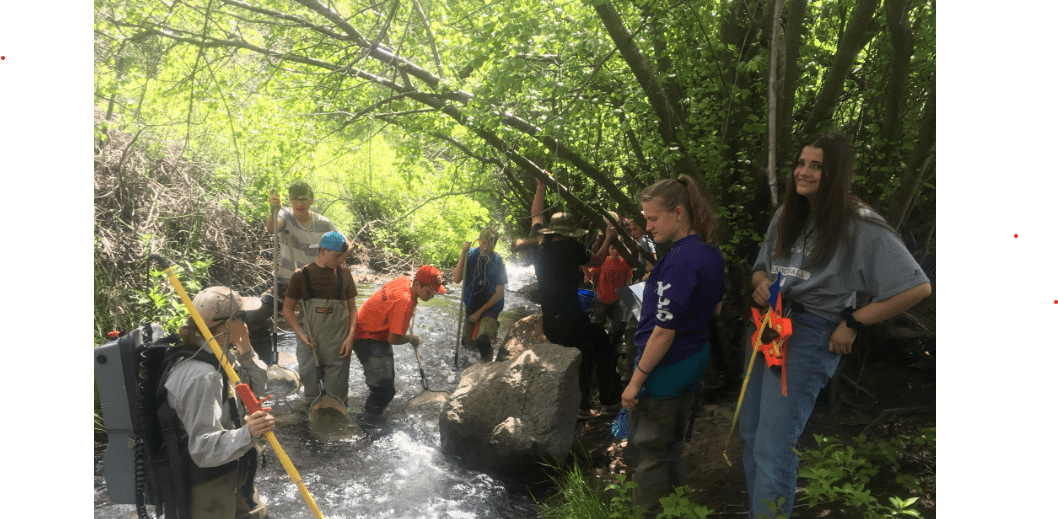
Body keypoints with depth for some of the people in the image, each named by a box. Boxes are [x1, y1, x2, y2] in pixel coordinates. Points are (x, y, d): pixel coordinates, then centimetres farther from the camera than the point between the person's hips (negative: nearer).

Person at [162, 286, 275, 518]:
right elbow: (204, 448, -35)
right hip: (208, 491, -9)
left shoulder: (220, 357, -2)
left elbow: (256, 389, 10)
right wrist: (247, 435, -51)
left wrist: (246, 355, -6)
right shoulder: (200, 376, -31)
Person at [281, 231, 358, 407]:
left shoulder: (344, 274, 7)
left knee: (337, 393, 3)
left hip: (337, 343, 1)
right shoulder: (301, 275, 1)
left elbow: (352, 308, 10)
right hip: (309, 340, -1)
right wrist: (302, 335, -8)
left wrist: (350, 336, -3)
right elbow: (287, 309, 4)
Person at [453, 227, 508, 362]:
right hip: (471, 305, 4)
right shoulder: (470, 255, -7)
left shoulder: (498, 262, -13)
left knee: (482, 341, -26)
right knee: (467, 343, 15)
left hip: (490, 307, -4)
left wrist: (479, 312, -12)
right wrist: (463, 255, -26)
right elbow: (456, 279, -17)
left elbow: (499, 294, -11)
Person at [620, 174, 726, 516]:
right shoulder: (712, 253, 2)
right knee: (672, 442, 24)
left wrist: (635, 382, -19)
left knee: (648, 449, 7)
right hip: (695, 358, 9)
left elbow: (664, 332, -26)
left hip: (667, 366, -9)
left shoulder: (680, 261, -26)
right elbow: (714, 309, 17)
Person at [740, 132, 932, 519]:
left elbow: (917, 287, -13)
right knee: (750, 435, 15)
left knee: (772, 449, -8)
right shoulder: (787, 215, 9)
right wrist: (761, 283, -6)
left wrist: (853, 323, -12)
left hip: (809, 336, -7)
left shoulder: (860, 225, -11)